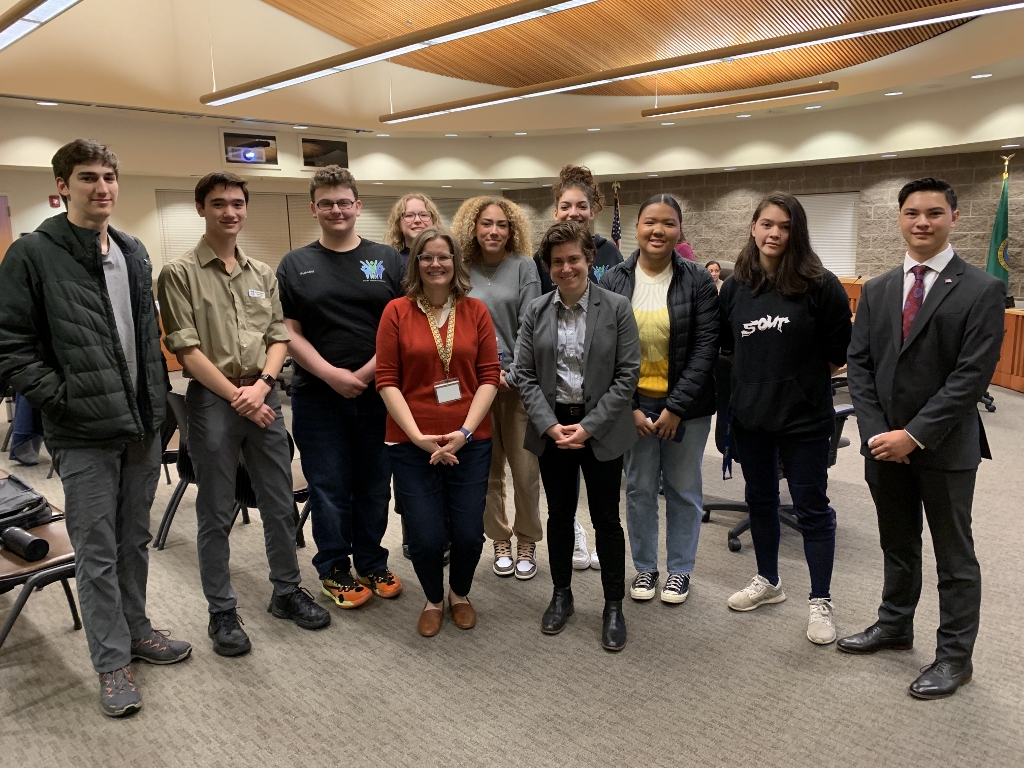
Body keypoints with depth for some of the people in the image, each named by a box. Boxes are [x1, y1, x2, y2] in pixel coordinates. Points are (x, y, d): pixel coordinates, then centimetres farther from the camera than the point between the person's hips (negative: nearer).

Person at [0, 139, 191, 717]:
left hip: (143, 427, 5)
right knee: (97, 551, 5)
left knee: (135, 540, 17)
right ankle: (112, 661, 19)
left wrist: (158, 401, 11)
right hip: (85, 435, -5)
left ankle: (136, 630, 34)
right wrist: (63, 398, -15)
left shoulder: (134, 253, 10)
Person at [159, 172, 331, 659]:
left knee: (280, 504, 12)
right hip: (212, 400, -4)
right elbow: (186, 348, -9)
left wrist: (261, 385, -9)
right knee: (217, 514, 6)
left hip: (263, 396, 4)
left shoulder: (262, 274, 11)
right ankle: (222, 612, 20)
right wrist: (236, 395, -13)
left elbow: (279, 337, 8)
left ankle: (287, 592, 29)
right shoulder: (180, 273, -3)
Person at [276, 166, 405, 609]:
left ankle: (372, 564, 28)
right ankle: (334, 569, 24)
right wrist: (332, 375, -13)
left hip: (378, 394, 1)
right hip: (318, 397, -1)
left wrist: (367, 373, -11)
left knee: (375, 486, 11)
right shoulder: (295, 265, 6)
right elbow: (289, 332, 0)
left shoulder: (388, 260, 6)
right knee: (329, 489, 7)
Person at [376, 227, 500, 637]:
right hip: (412, 443, -1)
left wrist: (465, 431, -10)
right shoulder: (397, 311, -1)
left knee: (469, 533, 1)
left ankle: (460, 593, 35)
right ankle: (433, 599, 31)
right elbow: (387, 380, -3)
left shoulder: (476, 311, 3)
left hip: (469, 442, 1)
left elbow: (489, 376, 1)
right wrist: (418, 436, -11)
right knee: (426, 537, -2)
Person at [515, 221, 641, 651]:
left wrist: (589, 425, -13)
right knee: (559, 515, 14)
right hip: (552, 427, 2)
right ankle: (561, 595, 32)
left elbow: (628, 374, -8)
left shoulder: (617, 308, -6)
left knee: (607, 520, 6)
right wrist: (549, 425, -11)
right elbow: (525, 374, 1)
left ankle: (614, 607, 22)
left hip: (600, 429, -2)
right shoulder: (536, 312, 2)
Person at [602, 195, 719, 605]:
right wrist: (628, 407, -8)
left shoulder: (698, 281, -6)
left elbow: (706, 347, -9)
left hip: (685, 405, -1)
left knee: (684, 490, 11)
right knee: (639, 488, 12)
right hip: (633, 405, 1)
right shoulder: (613, 281, -1)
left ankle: (680, 569, 30)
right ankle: (645, 567, 30)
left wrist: (676, 407, -14)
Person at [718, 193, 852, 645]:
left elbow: (839, 352, -5)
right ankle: (767, 582, 37)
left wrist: (800, 377, -1)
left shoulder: (820, 285, -10)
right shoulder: (735, 286, 3)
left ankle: (820, 602, 20)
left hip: (803, 417, -4)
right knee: (760, 499, 18)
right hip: (749, 415, 5)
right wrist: (758, 376, 4)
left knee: (811, 508, 5)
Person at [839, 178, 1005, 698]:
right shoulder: (876, 291, 6)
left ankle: (954, 656, 25)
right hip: (884, 442, 4)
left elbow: (972, 376, -15)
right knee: (897, 545, 20)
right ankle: (894, 625, 38)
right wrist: (876, 431, -9)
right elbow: (859, 364, 3)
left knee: (954, 557, 10)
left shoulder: (982, 290, -9)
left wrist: (915, 435, -18)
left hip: (945, 447, -4)